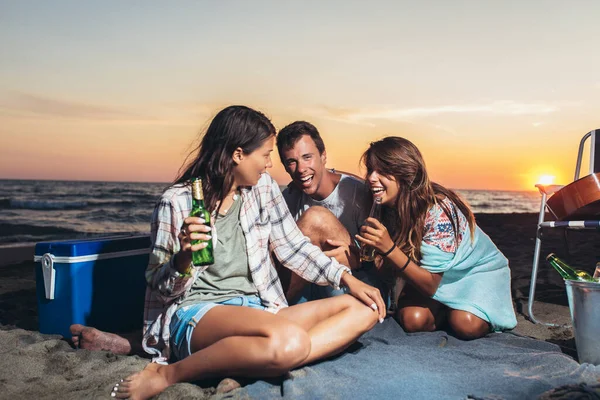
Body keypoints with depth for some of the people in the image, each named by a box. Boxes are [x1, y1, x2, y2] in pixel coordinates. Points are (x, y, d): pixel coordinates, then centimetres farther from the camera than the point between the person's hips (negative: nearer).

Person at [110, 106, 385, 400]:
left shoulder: (263, 188, 7)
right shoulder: (177, 202, -7)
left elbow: (293, 247, 12)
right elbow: (159, 286, -2)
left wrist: (347, 279, 0)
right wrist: (182, 260, -25)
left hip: (256, 310, 8)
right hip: (195, 314, -7)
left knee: (363, 309, -6)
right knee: (289, 341, -36)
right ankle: (167, 374, -18)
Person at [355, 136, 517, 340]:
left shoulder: (438, 211, -34)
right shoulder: (387, 208, -16)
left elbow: (430, 286, -31)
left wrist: (389, 248, -44)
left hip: (476, 269, -4)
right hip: (431, 273, 4)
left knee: (466, 325, -28)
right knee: (413, 319, -21)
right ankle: (447, 308, 9)